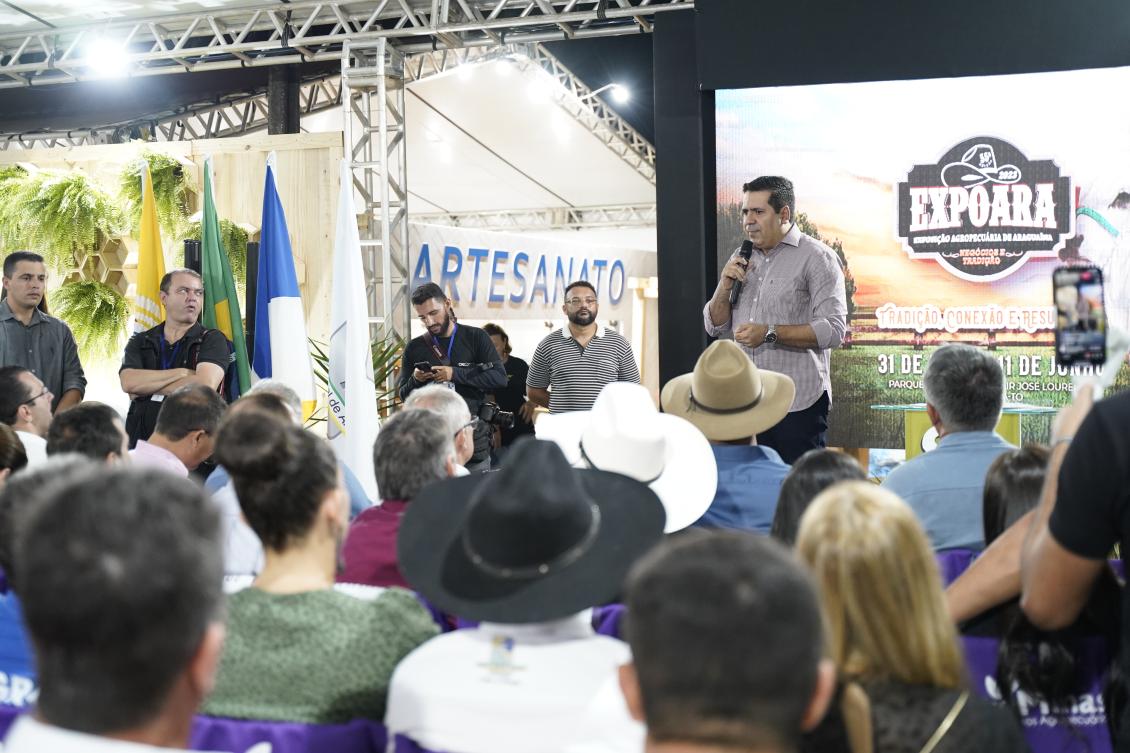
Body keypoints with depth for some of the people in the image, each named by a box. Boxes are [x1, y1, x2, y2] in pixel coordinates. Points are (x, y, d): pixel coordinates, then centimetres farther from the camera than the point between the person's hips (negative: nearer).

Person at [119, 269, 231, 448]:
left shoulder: (213, 340, 6)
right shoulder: (140, 342, 15)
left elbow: (205, 385, -12)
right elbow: (128, 383, -3)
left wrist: (146, 388, -2)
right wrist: (182, 373, -7)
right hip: (142, 441, 2)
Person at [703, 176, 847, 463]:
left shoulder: (816, 257, -4)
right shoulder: (741, 258, 15)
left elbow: (833, 330, -14)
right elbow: (715, 326, 16)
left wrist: (770, 333, -20)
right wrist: (725, 286, -2)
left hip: (798, 405, -6)